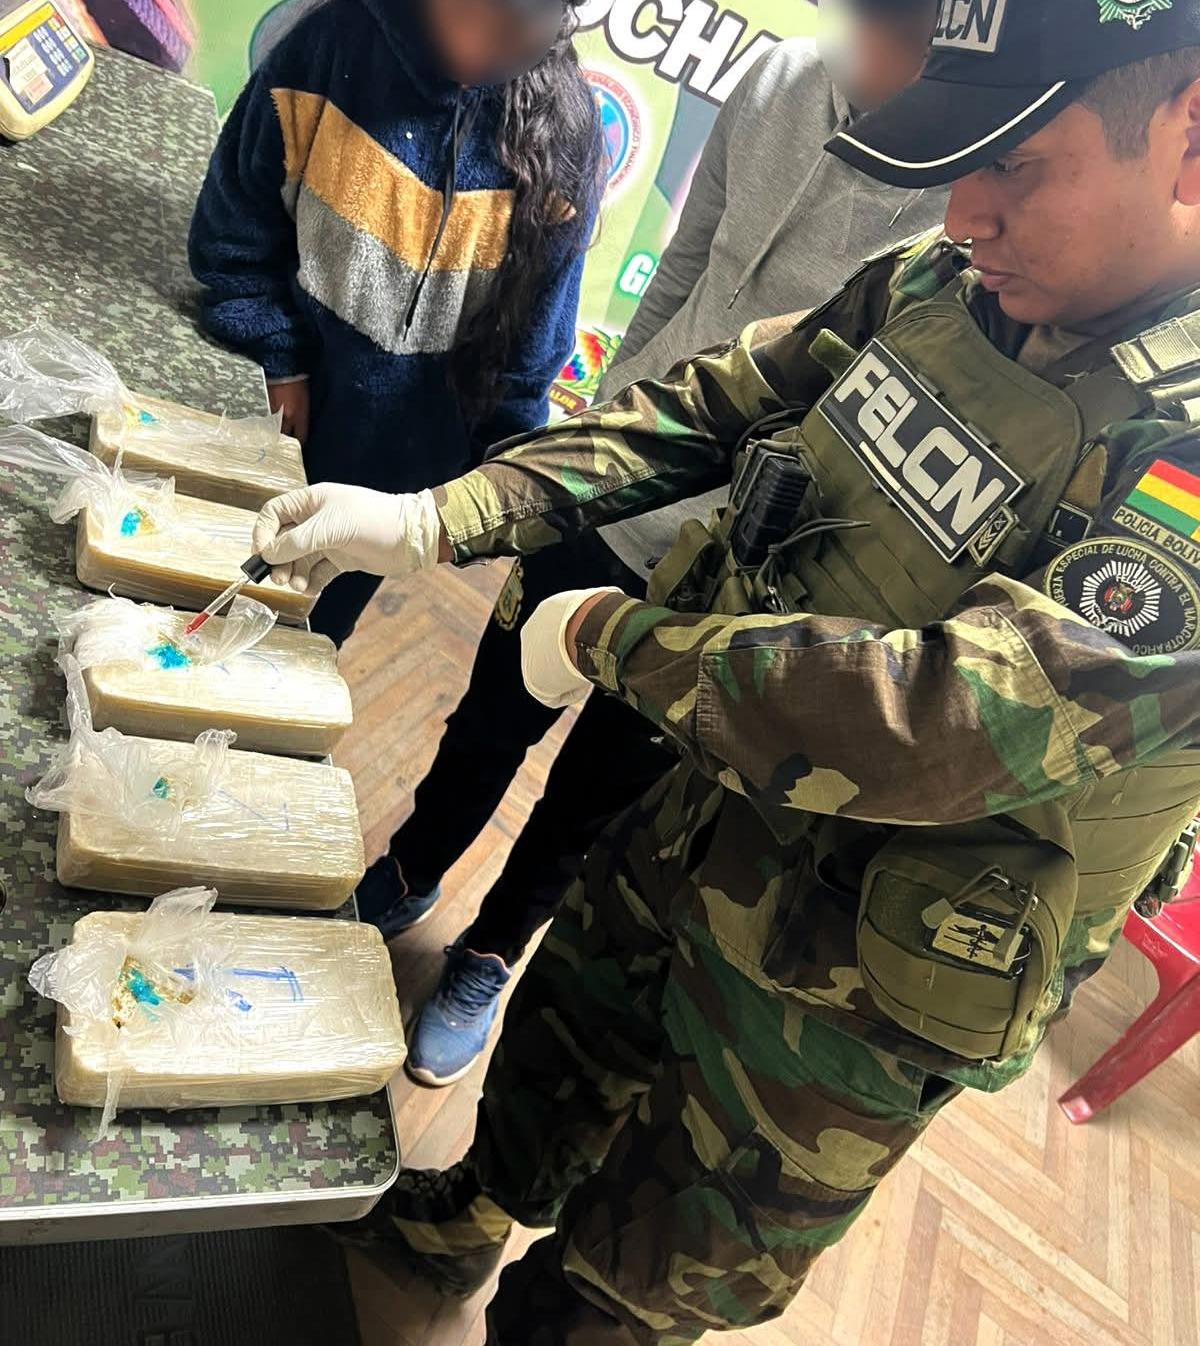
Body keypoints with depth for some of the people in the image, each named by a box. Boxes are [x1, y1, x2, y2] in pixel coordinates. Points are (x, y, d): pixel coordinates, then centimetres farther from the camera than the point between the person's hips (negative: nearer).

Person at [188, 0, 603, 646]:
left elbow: (525, 353, -5)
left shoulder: (561, 135, -12)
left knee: (312, 632, 17)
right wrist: (281, 362, -10)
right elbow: (234, 224, -3)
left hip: (404, 463, 0)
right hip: (277, 419, 1)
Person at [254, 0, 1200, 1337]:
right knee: (556, 1051, 33)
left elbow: (955, 721, -37)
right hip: (692, 836, 7)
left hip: (838, 1010, -6)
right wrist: (431, 519, -9)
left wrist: (615, 641, -23)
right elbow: (698, 408, -1)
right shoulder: (931, 288, -7)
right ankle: (459, 1218, 66)